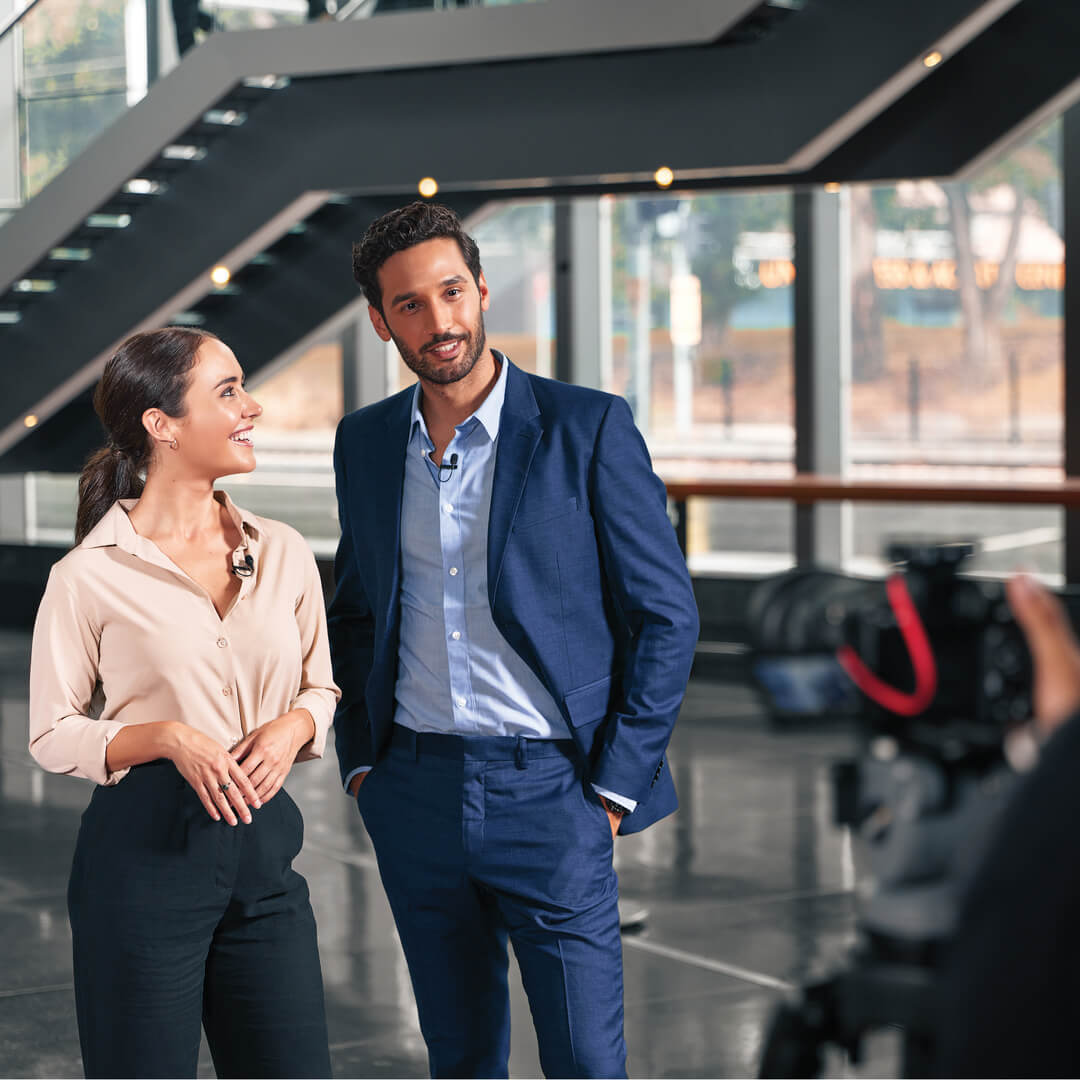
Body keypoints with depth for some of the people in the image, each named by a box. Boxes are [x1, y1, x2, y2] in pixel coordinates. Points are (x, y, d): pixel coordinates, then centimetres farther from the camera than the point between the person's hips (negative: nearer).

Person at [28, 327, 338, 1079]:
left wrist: (295, 725, -6)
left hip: (263, 846, 4)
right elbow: (53, 735, -2)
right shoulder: (90, 576, -6)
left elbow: (321, 687, 16)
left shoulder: (283, 552, 6)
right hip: (144, 847, -4)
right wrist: (167, 738, -18)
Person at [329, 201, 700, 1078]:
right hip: (415, 795, 4)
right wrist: (361, 763, 10)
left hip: (547, 794, -4)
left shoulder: (588, 428, -7)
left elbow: (666, 613, -5)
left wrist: (614, 787, -8)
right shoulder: (365, 442, 8)